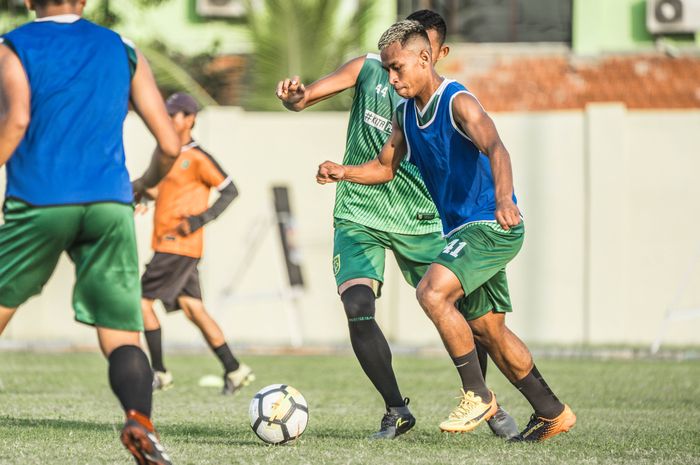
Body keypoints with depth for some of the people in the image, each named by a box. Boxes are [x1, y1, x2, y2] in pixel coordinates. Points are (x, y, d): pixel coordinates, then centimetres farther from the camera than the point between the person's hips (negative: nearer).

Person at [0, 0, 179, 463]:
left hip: (37, 203, -2)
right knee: (122, 337, 1)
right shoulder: (125, 52, 17)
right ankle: (140, 419, -27)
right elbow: (170, 144, 12)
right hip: (111, 207, 2)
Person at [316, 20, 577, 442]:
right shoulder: (406, 112, 8)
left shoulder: (458, 102, -18)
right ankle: (552, 413, 24)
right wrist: (344, 172, -2)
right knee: (488, 329, 12)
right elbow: (386, 167, 19)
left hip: (491, 224, -9)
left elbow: (494, 147, -35)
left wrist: (504, 198, -53)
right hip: (462, 229, 9)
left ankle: (477, 395, -14)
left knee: (432, 292, -26)